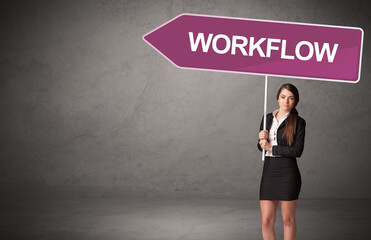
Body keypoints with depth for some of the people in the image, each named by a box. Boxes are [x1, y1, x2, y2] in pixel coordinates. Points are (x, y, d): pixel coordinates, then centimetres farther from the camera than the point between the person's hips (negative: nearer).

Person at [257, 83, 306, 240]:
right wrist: (262, 138, -7)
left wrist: (271, 148, -9)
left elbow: (297, 151, -12)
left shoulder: (298, 122, -3)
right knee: (266, 221, 1)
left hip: (288, 173, -4)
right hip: (268, 172, 4)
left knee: (288, 219, 5)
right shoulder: (267, 118, 11)